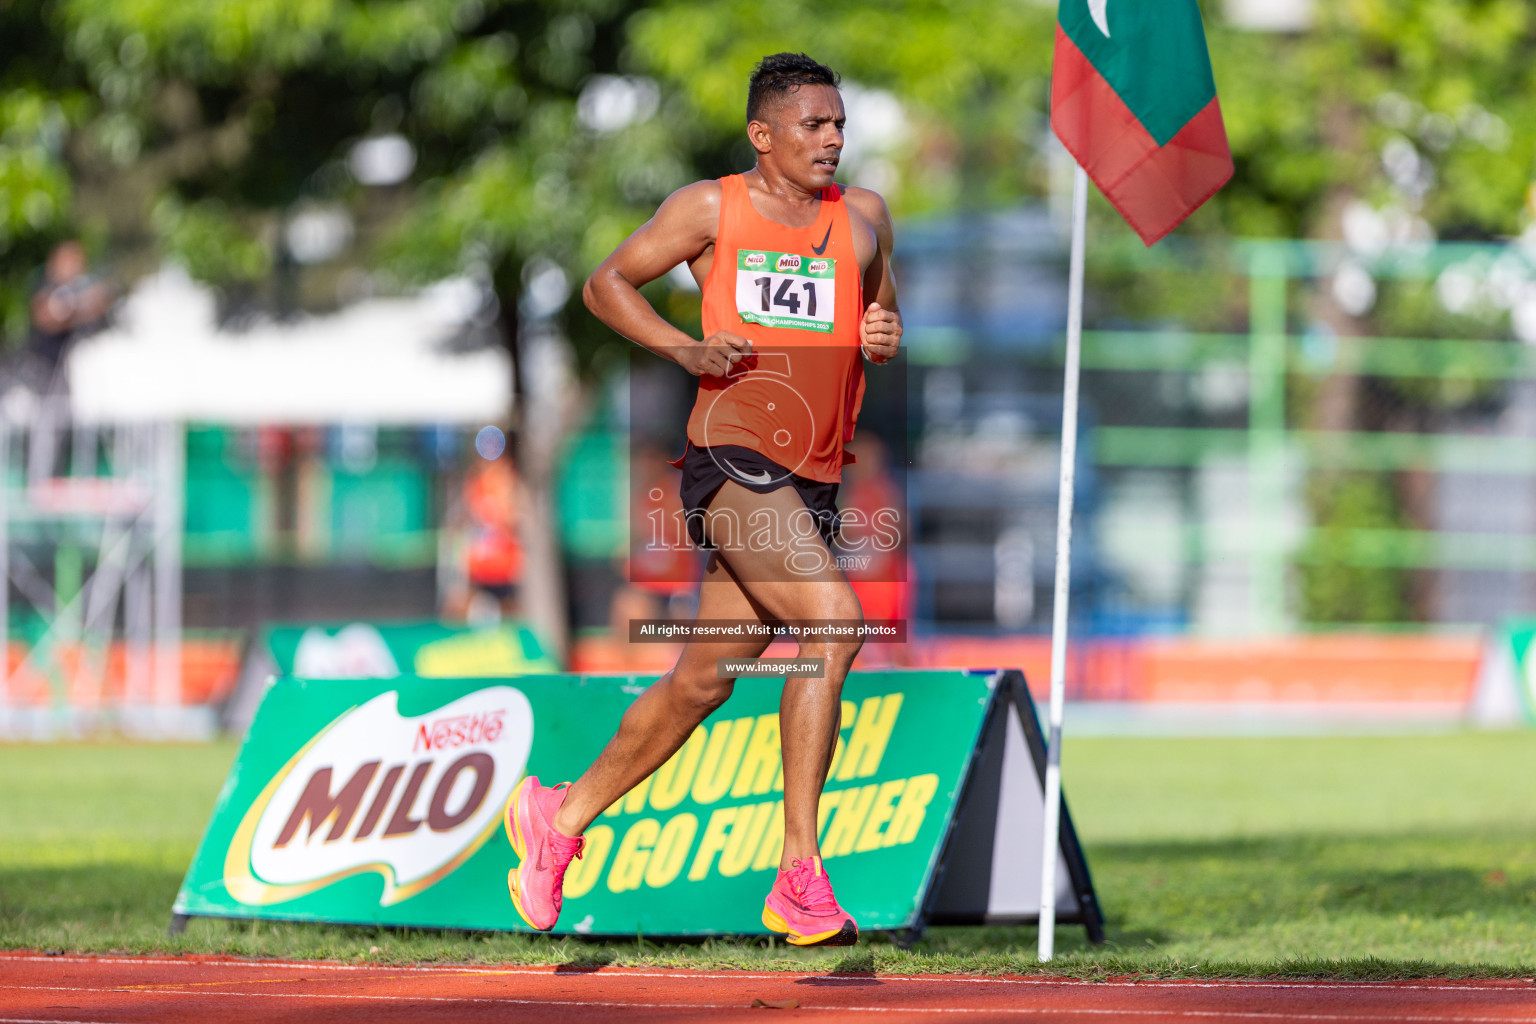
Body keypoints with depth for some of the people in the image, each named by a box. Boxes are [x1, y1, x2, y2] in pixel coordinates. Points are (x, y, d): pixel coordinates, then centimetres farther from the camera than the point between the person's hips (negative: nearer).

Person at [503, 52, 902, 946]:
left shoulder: (863, 216, 14)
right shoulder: (711, 209, 2)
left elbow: (885, 324, 26)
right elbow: (607, 284, 10)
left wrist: (886, 338, 1)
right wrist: (683, 349, -7)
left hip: (814, 482, 6)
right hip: (732, 457, -6)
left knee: (704, 680, 13)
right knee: (834, 621, -26)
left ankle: (562, 815, 33)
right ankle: (800, 878, -24)